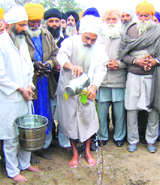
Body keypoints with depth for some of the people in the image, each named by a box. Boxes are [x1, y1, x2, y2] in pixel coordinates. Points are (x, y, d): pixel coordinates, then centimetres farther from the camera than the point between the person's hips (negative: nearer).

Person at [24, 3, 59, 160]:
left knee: (47, 117, 15)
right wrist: (33, 65, -20)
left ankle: (43, 147, 33)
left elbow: (56, 53, 12)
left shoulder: (46, 35, 11)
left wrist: (49, 63, -8)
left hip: (46, 83, 6)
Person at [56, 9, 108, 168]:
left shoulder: (99, 49, 1)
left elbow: (100, 69, -6)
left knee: (88, 119, 6)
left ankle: (87, 151, 28)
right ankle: (74, 152, 26)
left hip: (86, 90, 2)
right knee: (70, 120, 6)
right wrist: (71, 65, -48)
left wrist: (94, 86, -24)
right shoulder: (71, 42, -8)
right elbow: (61, 55, -25)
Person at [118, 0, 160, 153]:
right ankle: (133, 140, 22)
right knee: (131, 108, 5)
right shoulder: (130, 30, 5)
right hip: (134, 76, 1)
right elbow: (122, 53, 3)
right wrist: (137, 61, -11)